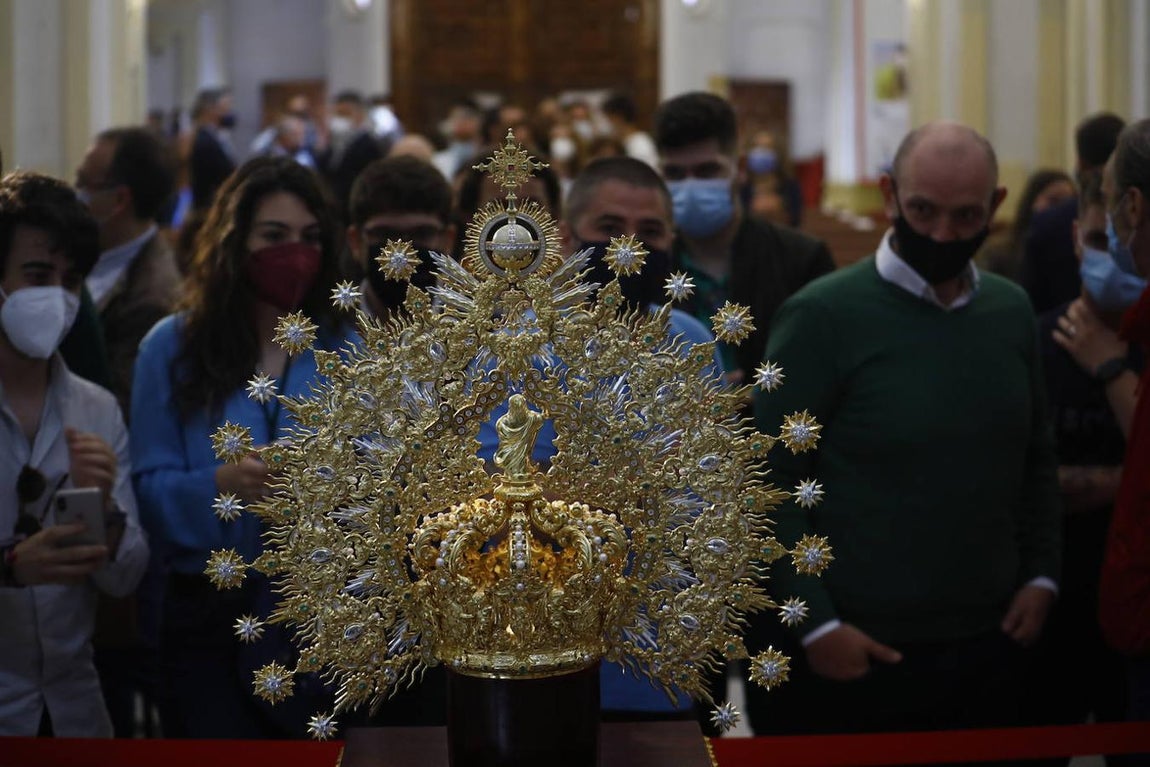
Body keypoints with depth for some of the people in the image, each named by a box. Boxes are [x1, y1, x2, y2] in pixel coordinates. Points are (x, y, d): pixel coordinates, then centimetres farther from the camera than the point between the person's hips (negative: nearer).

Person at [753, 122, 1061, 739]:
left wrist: (1041, 575, 5)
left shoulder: (1011, 310, 7)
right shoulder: (822, 314, -10)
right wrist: (815, 623, -13)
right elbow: (771, 484, -11)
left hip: (988, 646, 5)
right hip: (856, 654, -5)